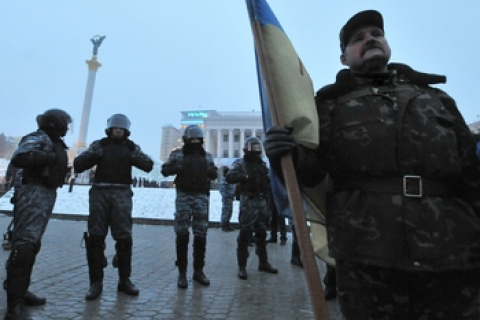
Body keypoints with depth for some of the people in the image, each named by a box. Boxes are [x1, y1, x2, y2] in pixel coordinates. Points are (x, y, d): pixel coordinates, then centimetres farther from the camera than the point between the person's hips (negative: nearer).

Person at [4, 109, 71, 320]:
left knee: (33, 244, 12)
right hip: (35, 192, -10)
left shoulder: (54, 142, 21)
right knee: (24, 242, -13)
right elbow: (18, 158, -21)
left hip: (47, 194, 10)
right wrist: (48, 157, -16)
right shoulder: (38, 138, -6)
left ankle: (20, 291, 22)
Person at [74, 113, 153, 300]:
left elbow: (148, 165, 0)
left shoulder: (131, 147, 11)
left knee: (124, 237, 0)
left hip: (121, 194, 0)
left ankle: (124, 280, 11)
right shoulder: (99, 145, 10)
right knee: (95, 237, -1)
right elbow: (77, 165, 5)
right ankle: (96, 282, 8)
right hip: (100, 192, 0)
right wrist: (91, 156, -11)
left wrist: (132, 158, -13)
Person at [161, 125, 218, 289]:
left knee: (201, 234, 5)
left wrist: (209, 170, -6)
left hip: (201, 197, 3)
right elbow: (165, 170, 1)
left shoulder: (207, 156, 14)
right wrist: (179, 166, -15)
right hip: (184, 196, -2)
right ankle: (182, 272, 7)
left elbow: (214, 175, 15)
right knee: (182, 234, -2)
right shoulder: (178, 154, 6)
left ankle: (198, 270, 17)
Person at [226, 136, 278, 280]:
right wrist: (245, 176, -27)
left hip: (262, 201, 6)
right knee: (245, 234, -5)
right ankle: (242, 266, 4)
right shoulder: (240, 163, -2)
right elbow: (229, 177, -17)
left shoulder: (262, 163, 15)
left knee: (262, 233, 14)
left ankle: (263, 263, 27)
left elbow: (268, 180, 22)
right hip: (248, 201, -6)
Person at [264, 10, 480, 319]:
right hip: (364, 257, -2)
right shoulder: (331, 103, 11)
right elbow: (310, 171, 1)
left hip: (452, 256, 3)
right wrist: (286, 155, -20)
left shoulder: (437, 98, 19)